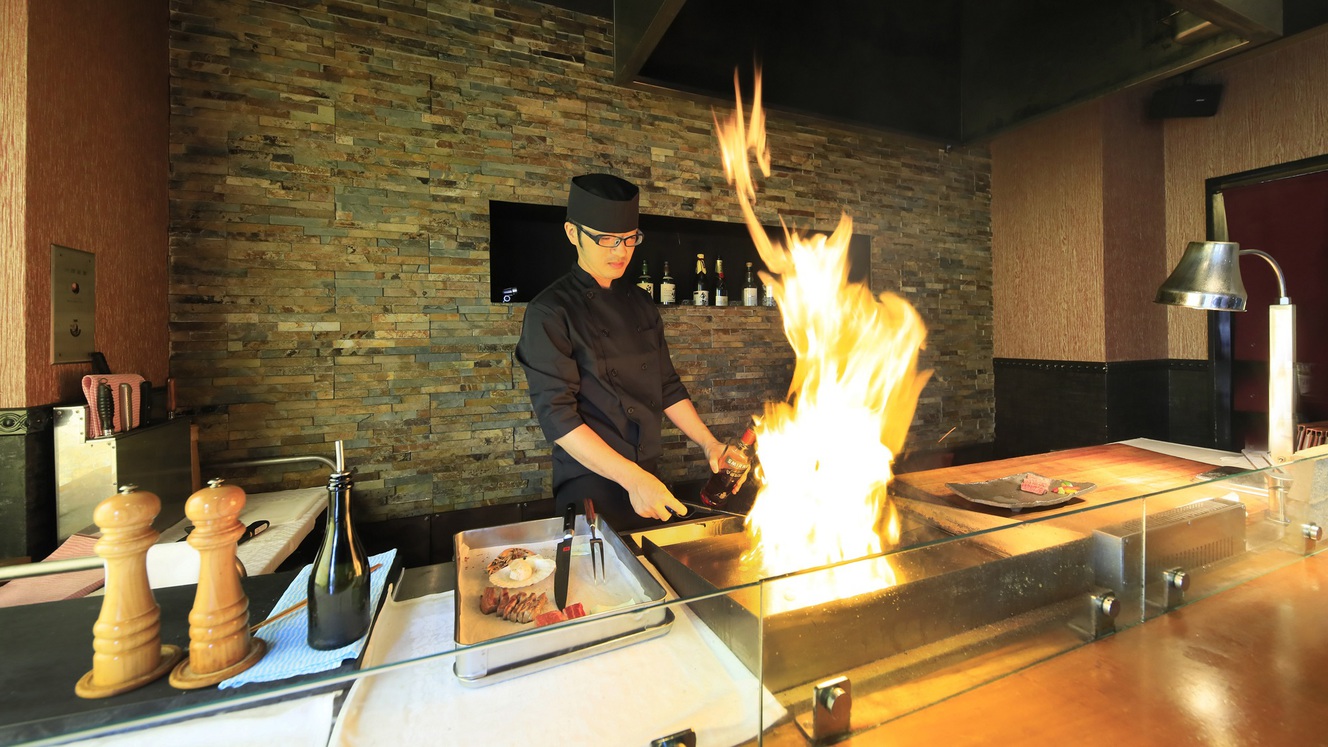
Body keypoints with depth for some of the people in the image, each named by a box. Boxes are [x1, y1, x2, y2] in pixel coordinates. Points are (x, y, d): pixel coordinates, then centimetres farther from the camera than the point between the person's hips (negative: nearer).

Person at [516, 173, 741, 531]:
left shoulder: (641, 304, 7)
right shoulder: (550, 312, -13)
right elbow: (557, 415, -19)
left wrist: (709, 443, 1)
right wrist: (631, 478, -25)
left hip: (649, 478, 6)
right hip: (590, 485, -6)